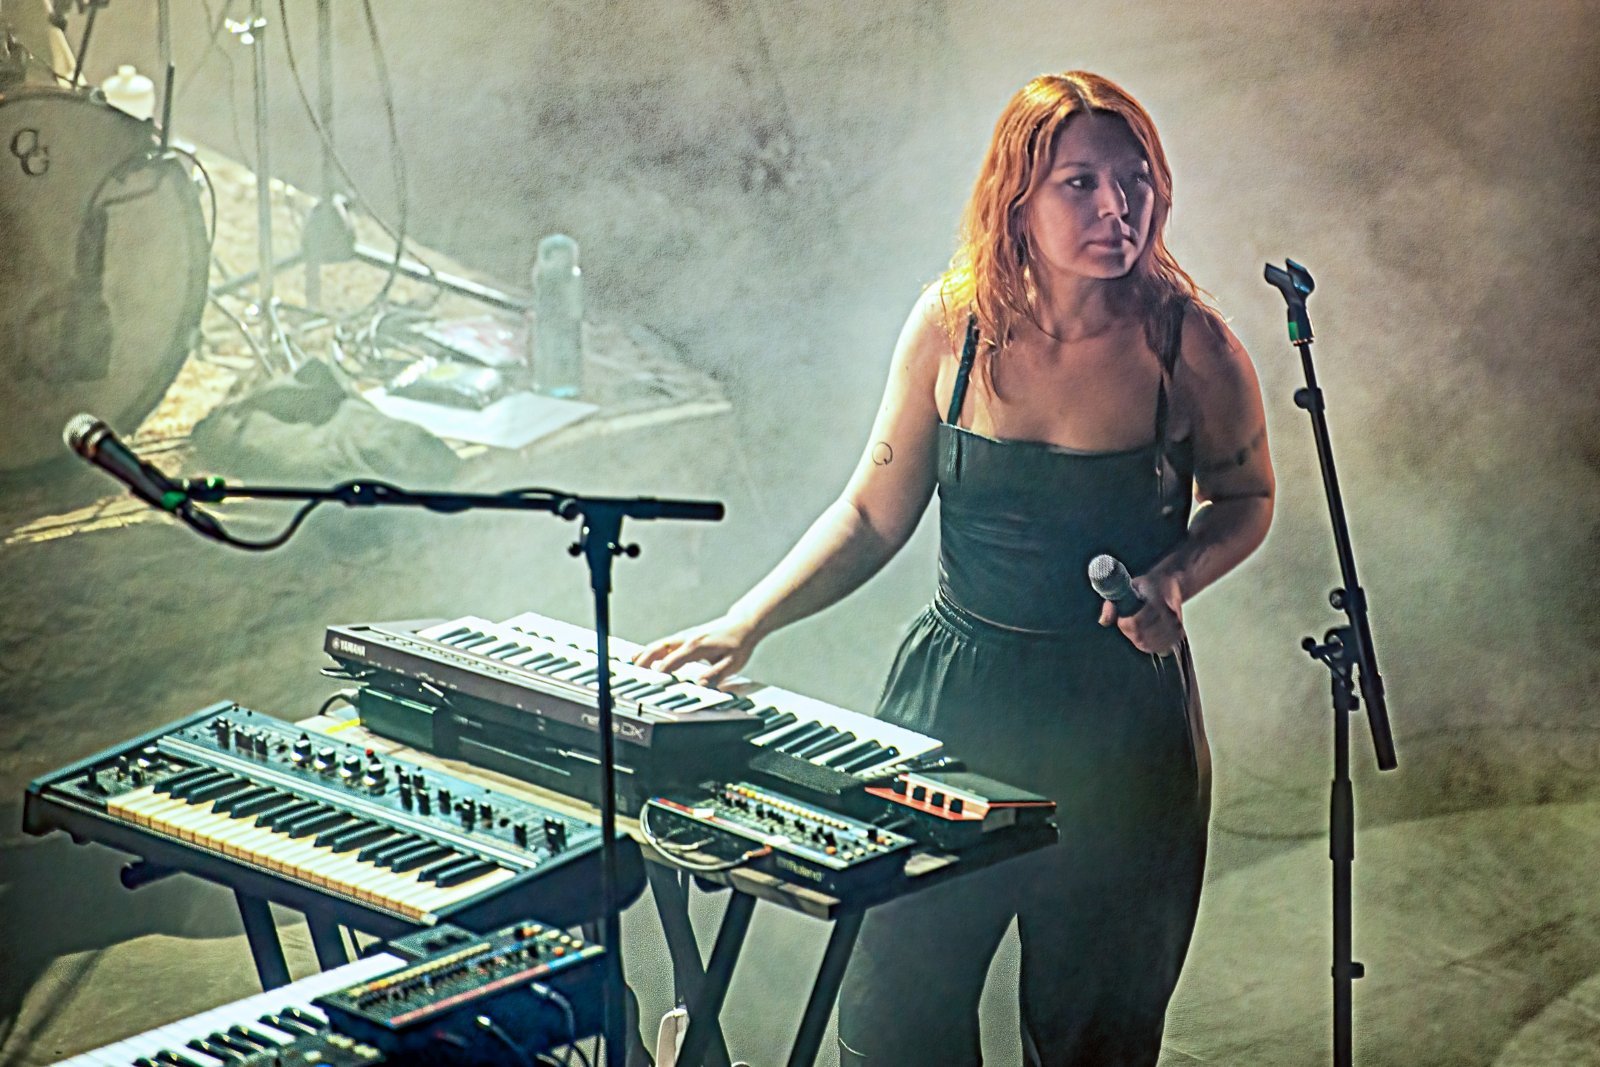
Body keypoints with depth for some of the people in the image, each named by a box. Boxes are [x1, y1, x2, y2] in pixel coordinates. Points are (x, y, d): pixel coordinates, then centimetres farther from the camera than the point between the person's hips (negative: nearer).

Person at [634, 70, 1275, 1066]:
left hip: (1122, 718, -1)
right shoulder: (953, 323, -7)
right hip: (957, 696, 1)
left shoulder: (1189, 343, -11)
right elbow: (874, 514, 2)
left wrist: (1174, 582, -13)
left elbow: (1247, 499, 6)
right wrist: (746, 623, -8)